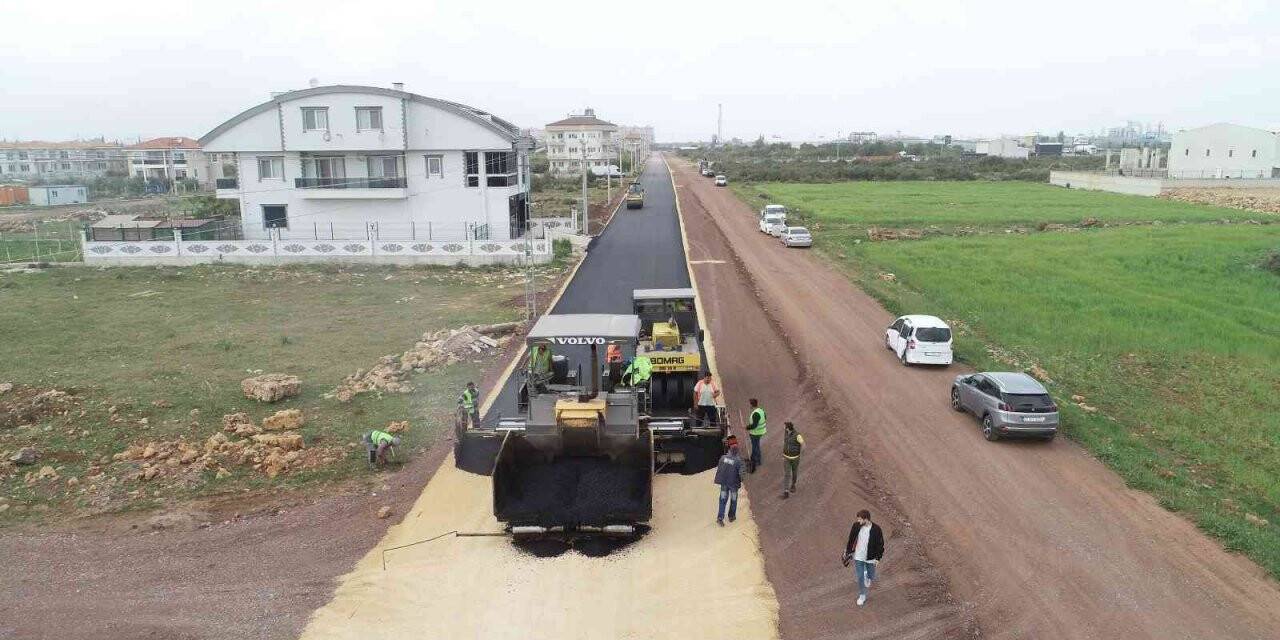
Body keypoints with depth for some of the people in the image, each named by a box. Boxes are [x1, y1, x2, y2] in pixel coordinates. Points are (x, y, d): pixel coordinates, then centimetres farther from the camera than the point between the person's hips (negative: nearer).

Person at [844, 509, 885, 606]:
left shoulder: (876, 529, -20)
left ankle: (868, 577, 55)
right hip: (858, 556, 1)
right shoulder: (856, 526, -13)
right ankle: (862, 596, 26)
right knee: (860, 577, 5)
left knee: (871, 576, 18)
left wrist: (878, 558, -9)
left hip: (870, 557, -1)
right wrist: (848, 551, 6)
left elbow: (880, 544, -9)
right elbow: (851, 539, 1)